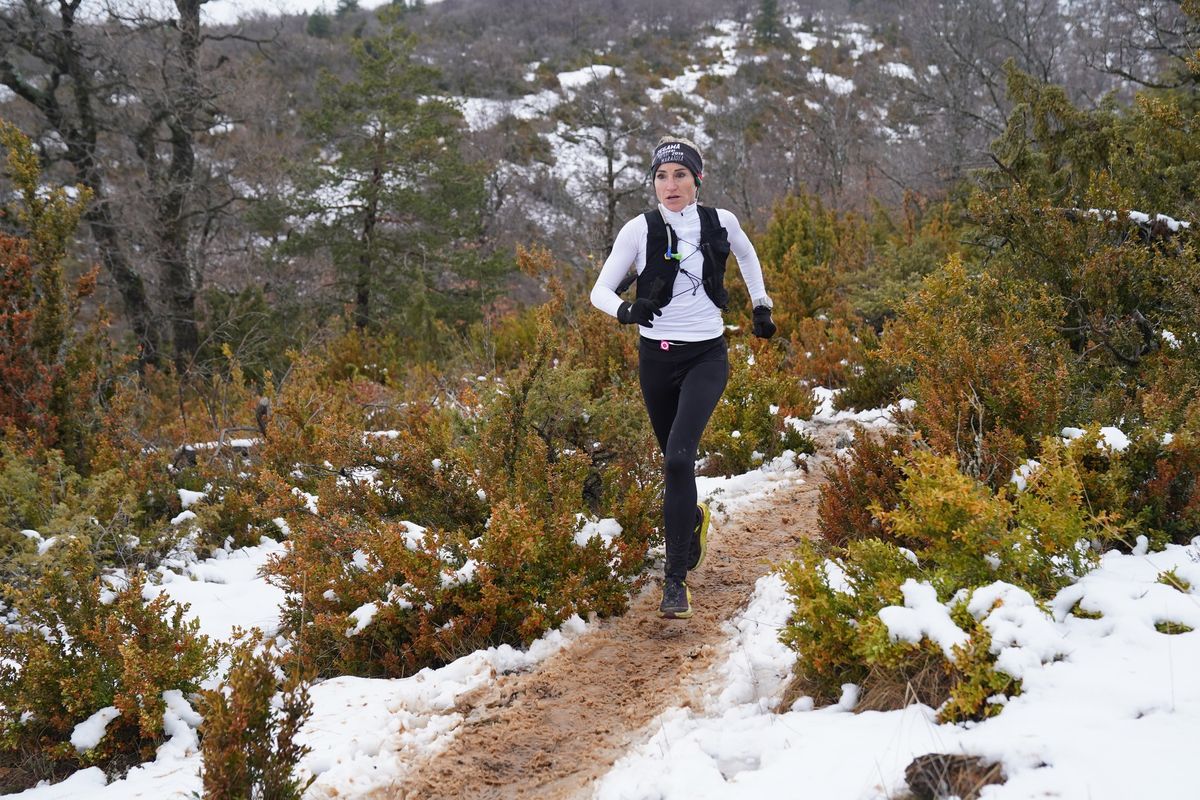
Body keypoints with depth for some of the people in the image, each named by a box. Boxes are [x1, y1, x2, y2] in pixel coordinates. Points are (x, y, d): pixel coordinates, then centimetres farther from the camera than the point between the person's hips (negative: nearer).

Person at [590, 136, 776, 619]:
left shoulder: (720, 222, -3)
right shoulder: (640, 229, -8)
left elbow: (747, 256, 20)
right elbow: (600, 290, -13)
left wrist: (761, 305, 20)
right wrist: (626, 310, -33)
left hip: (706, 357, -1)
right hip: (657, 357, 1)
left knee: (679, 456, -21)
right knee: (675, 459, 16)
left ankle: (677, 578, -20)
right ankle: (694, 519, 51)